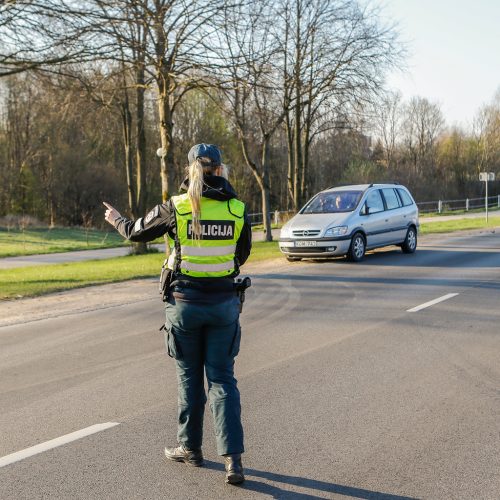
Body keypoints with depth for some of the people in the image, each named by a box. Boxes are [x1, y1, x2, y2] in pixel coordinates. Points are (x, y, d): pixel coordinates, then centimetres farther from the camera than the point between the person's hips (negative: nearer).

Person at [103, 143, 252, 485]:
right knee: (222, 380, 6)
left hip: (185, 303, -1)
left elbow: (137, 232, 7)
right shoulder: (237, 209, -4)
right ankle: (233, 459, -3)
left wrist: (116, 219, 27)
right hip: (223, 304, 1)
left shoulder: (176, 207, -8)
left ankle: (190, 447, 29)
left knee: (190, 377, 15)